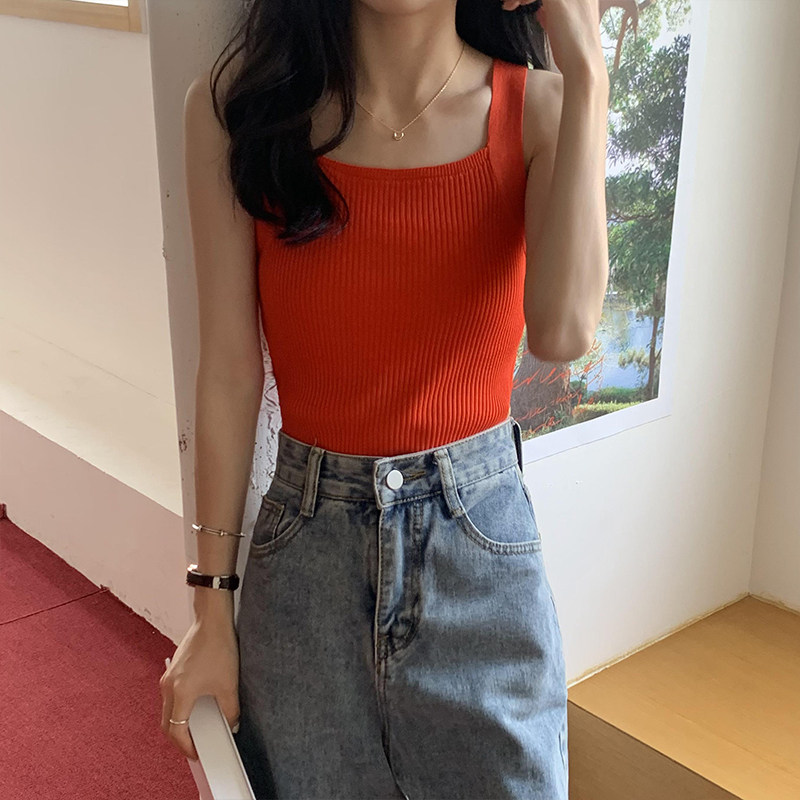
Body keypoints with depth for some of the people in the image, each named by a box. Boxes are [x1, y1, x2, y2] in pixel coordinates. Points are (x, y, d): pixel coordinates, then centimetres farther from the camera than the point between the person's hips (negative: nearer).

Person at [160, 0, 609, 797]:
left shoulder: (539, 106, -7)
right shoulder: (235, 107, -8)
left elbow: (563, 330, -24)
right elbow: (229, 373, -5)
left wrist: (583, 65, -23)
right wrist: (211, 609, -1)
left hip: (481, 544, 0)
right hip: (306, 547, 0)